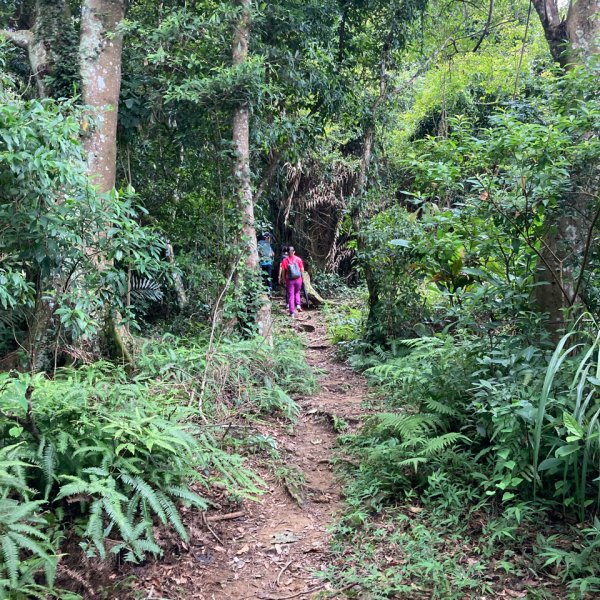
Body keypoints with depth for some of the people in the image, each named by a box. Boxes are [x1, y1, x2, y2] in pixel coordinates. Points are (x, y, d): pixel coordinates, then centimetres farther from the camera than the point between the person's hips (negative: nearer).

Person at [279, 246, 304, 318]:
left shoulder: (285, 260, -5)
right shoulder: (298, 259, -2)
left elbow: (283, 271, -4)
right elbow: (302, 270, 0)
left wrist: (283, 280, 7)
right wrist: (301, 277, 15)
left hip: (289, 280, -1)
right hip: (298, 279, 1)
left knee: (290, 295, 5)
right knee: (297, 292, 26)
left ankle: (292, 313, 3)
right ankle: (298, 305, 7)